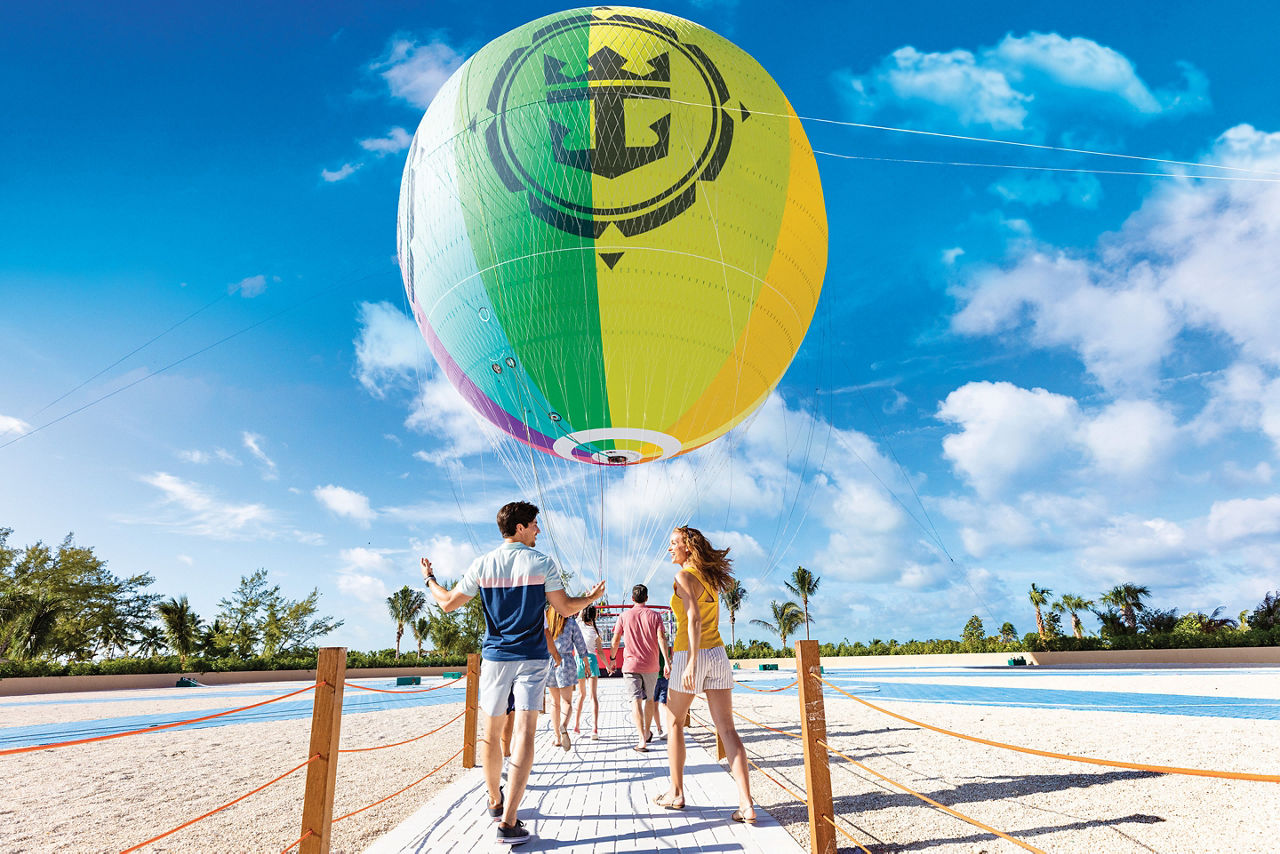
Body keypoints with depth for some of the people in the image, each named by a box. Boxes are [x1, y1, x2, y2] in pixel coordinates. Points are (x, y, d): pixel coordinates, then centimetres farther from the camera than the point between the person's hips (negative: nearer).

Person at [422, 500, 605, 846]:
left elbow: (448, 603, 9)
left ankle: (496, 802, 34)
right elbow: (566, 608, -2)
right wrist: (593, 596, 17)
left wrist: (429, 579, 27)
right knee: (524, 732, -5)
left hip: (495, 657, 3)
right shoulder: (542, 564, -6)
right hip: (532, 658, -3)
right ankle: (508, 821, -11)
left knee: (492, 733, 17)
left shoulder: (481, 565, 0)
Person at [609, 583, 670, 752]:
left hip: (631, 664, -1)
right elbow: (661, 638, -9)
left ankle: (642, 739, -18)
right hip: (651, 665, 2)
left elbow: (616, 640, 4)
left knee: (635, 700, -6)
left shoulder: (624, 616, 3)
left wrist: (612, 659, 17)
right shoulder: (654, 615, 1)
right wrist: (667, 661, -12)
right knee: (649, 698, 20)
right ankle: (647, 732, 35)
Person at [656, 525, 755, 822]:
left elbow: (695, 619, -21)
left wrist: (691, 661, -24)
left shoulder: (684, 576, -10)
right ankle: (746, 804, -4)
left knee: (674, 722, 14)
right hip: (717, 653, 7)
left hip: (692, 656, -6)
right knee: (727, 729, 2)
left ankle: (676, 793, 22)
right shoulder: (710, 579, 14)